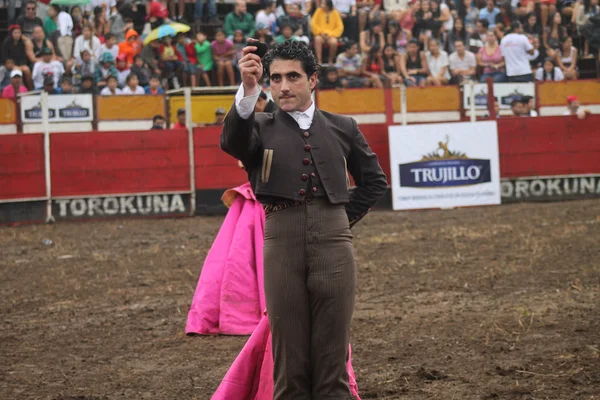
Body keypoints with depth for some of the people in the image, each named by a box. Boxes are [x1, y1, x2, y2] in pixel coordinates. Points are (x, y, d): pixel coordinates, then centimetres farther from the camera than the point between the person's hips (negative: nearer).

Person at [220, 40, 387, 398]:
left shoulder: (342, 127, 13)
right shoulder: (261, 128, 7)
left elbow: (375, 181, 23)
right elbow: (232, 142, -17)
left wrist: (345, 218, 10)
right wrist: (248, 89, -32)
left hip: (333, 240, 1)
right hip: (282, 241, -1)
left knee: (333, 356, 3)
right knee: (289, 356, 2)